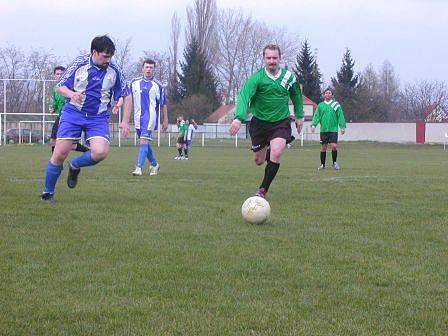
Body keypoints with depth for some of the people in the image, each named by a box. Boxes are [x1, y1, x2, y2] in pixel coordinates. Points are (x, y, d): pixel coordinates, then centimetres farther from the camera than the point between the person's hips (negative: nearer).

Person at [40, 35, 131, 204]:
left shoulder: (114, 71, -2)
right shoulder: (79, 64, -5)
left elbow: (126, 95, 10)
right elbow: (60, 86, 3)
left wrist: (125, 121, 4)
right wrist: (72, 94, -20)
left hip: (98, 118, 1)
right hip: (73, 113, -1)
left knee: (101, 152, -22)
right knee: (60, 154, -8)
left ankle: (75, 167, 10)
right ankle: (48, 193, 11)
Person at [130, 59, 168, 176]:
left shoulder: (158, 85, -2)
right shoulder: (134, 82, 8)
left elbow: (163, 104, 3)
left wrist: (165, 120, 3)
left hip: (150, 117, -5)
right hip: (138, 117, 5)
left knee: (144, 142, -16)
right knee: (145, 143, 13)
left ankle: (139, 168, -20)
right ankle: (154, 164, 32)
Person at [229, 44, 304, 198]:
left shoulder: (289, 77, -3)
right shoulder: (257, 78, -15)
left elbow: (296, 95, 18)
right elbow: (244, 95, -30)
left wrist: (299, 116, 19)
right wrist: (238, 118, -45)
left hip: (281, 122, 0)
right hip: (260, 121, 0)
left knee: (276, 154, -23)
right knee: (258, 161, 10)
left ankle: (262, 190, -11)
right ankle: (268, 151, 49)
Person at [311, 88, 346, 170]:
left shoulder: (336, 105, 3)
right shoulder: (320, 105, 7)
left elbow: (340, 116, 3)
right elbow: (316, 116, 5)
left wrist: (342, 126, -3)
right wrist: (313, 125, -9)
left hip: (333, 129, -1)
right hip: (323, 130, 2)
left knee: (334, 146, -12)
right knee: (324, 147, 4)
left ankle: (334, 163, 7)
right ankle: (322, 164, 17)